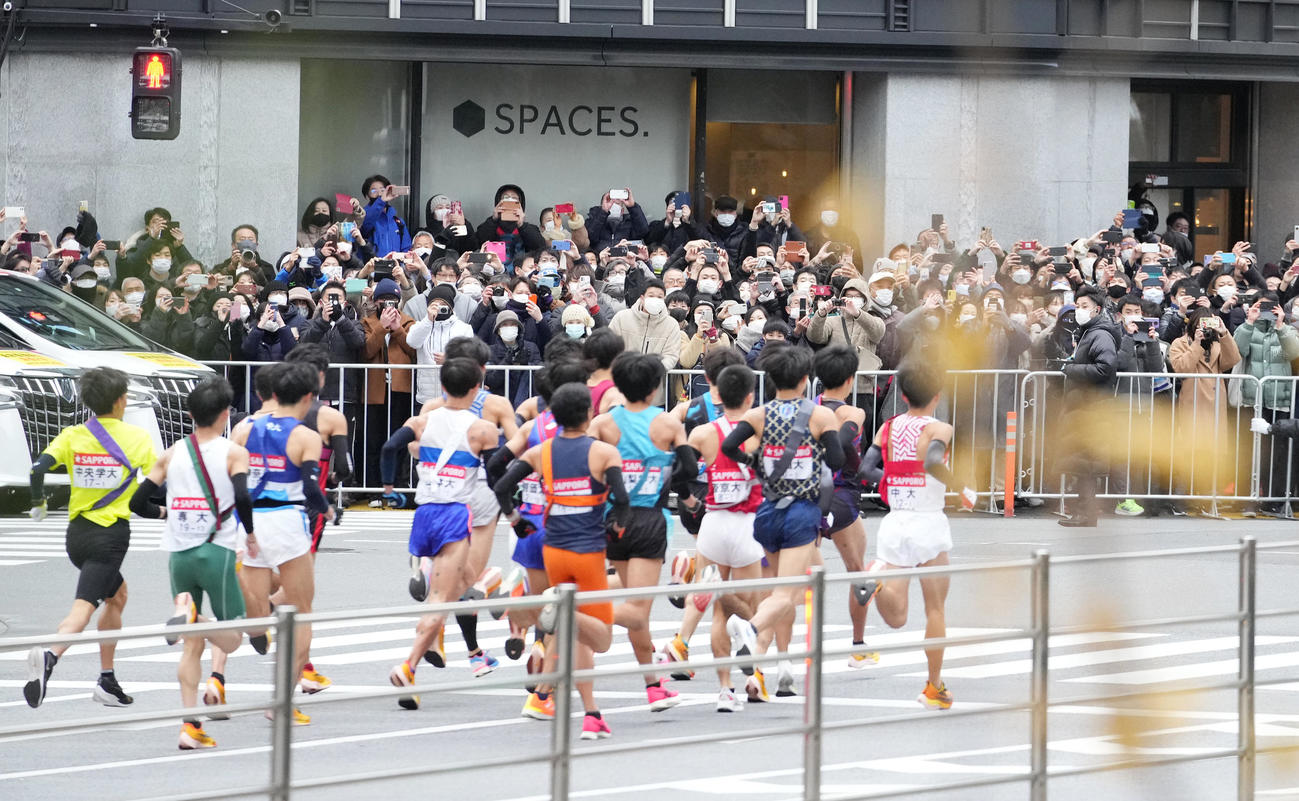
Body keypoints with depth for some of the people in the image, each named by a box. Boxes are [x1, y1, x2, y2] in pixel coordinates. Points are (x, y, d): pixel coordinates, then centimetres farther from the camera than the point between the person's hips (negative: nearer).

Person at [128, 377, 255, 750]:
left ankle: (191, 726, 3)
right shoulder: (233, 453, -5)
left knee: (192, 645, 10)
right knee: (230, 639, 4)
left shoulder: (172, 455, 7)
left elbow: (138, 502, 7)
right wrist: (250, 533, -3)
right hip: (217, 552, -4)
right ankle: (193, 616, -28)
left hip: (179, 555, 4)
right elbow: (242, 498, -21)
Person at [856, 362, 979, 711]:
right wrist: (962, 490, -12)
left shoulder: (888, 428, 8)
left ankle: (877, 578, -30)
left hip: (894, 523, 3)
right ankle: (934, 688, 15)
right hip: (928, 522, -3)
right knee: (935, 610, 12)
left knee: (896, 618, 3)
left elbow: (866, 469, 3)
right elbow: (932, 461, -25)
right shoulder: (939, 429, -6)